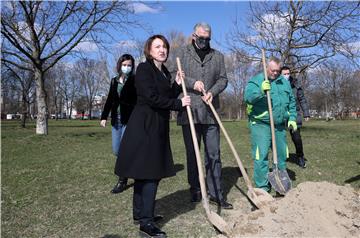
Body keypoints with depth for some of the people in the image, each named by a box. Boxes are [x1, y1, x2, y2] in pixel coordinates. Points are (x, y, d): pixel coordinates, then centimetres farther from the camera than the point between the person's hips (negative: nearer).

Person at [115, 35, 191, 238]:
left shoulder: (165, 72, 16)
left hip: (158, 127, 9)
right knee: (149, 172, -9)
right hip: (144, 126, -9)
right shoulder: (144, 69, -9)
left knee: (145, 171, 14)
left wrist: (178, 84, 6)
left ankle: (140, 213, 25)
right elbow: (152, 98, -19)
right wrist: (178, 103, -13)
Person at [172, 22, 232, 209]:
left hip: (210, 113, 2)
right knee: (192, 154, 8)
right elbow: (174, 75, 1)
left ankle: (215, 194, 10)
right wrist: (192, 82, -14)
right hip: (189, 111, -1)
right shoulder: (183, 53, 8)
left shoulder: (217, 56, 13)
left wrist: (212, 92, -10)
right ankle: (195, 190, 21)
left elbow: (223, 79, 10)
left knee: (213, 154, 3)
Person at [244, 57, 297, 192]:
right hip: (260, 124, -5)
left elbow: (291, 102, 20)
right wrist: (260, 91, -33)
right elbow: (248, 97, -18)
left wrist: (292, 118, 11)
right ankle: (262, 186, 2)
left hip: (280, 125, 6)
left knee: (281, 154, 14)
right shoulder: (256, 80, -3)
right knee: (261, 155, -8)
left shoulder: (284, 82, 14)